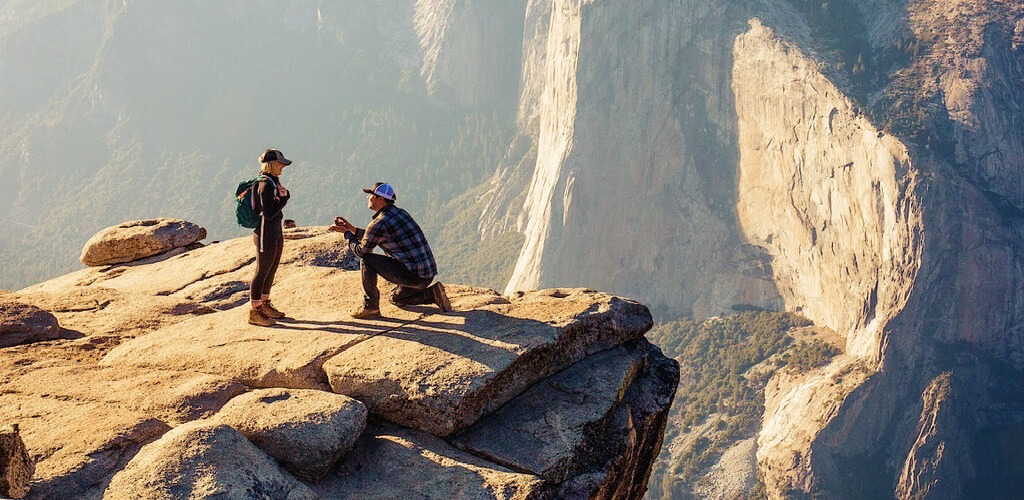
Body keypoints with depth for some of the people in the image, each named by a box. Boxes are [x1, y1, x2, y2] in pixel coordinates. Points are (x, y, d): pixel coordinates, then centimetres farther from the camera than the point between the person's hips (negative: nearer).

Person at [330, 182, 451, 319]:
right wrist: (352, 229, 26)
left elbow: (360, 250, 0)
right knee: (396, 299, 32)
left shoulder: (379, 223, -13)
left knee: (366, 259, -2)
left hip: (413, 275, -9)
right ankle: (432, 294, 11)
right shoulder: (400, 213, 15)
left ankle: (370, 307, 1)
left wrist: (347, 233, 14)